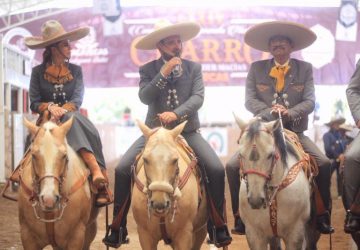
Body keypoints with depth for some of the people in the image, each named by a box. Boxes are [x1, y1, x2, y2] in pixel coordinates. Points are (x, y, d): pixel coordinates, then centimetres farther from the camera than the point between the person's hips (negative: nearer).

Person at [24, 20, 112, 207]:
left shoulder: (76, 71, 13)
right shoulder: (38, 72, 8)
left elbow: (77, 100, 0)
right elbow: (34, 103, 2)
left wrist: (63, 110, -20)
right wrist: (50, 107, -19)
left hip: (72, 118, 3)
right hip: (47, 121, -2)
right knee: (73, 119, -38)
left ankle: (101, 184, -45)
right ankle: (99, 172, -54)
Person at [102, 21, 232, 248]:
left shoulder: (194, 68, 7)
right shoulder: (148, 70, 5)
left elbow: (198, 97, -7)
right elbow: (145, 97, -12)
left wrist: (176, 114, -22)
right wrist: (164, 72, -19)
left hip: (187, 130, 0)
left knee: (217, 169, -20)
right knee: (122, 169, -18)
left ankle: (219, 226, -2)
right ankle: (118, 227, -2)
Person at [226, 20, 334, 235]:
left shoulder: (305, 68, 5)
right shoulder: (256, 68, 5)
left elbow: (310, 101, -4)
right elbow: (249, 100, -3)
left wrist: (289, 113, -23)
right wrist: (270, 112, -22)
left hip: (295, 132, 0)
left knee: (324, 164, -21)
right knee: (233, 166, -18)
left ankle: (322, 215, -6)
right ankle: (240, 215, -3)